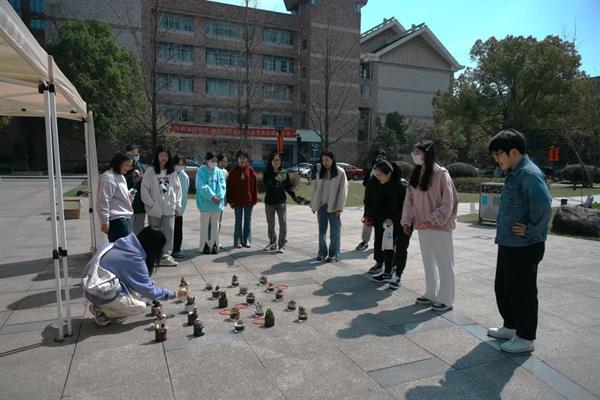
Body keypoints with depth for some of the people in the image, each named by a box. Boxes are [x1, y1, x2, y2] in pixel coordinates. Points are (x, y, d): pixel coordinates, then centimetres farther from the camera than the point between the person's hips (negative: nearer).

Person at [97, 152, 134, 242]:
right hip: (116, 220, -10)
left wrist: (129, 196, 10)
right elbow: (103, 201, -17)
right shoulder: (108, 178, -12)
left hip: (125, 218, 10)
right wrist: (104, 222, -18)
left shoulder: (121, 177, 19)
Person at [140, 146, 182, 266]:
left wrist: (178, 205, 4)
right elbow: (145, 188, -4)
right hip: (154, 209, -2)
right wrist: (150, 203, -10)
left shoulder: (173, 172, 7)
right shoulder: (150, 171, -1)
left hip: (169, 208, 2)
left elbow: (178, 188, 7)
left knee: (169, 231, -6)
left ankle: (166, 256, -3)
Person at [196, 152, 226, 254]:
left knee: (215, 226, 10)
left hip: (218, 203, 4)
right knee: (205, 225, 2)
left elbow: (222, 185, 2)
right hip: (205, 203, -4)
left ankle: (214, 245, 19)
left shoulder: (219, 171, 9)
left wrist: (219, 196, -16)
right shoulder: (201, 171, -3)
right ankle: (204, 246, 11)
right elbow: (201, 186, -12)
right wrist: (212, 196, -20)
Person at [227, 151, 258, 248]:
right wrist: (230, 200, -6)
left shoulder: (250, 171, 1)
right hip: (237, 201, -1)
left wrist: (255, 199, -3)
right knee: (238, 221, 6)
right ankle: (237, 241, 12)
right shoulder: (233, 171, 0)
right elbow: (229, 186, -1)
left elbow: (254, 185, 1)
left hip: (249, 200, 1)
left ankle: (247, 240, 17)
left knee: (248, 221, 8)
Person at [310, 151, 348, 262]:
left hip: (333, 207, -5)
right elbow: (316, 189, 12)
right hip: (321, 206, 5)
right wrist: (313, 205, 7)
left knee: (335, 231, 3)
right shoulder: (321, 172, 10)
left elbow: (343, 190, -8)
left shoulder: (340, 172, -5)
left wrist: (339, 207, -14)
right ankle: (322, 252, 20)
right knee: (322, 231, 10)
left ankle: (334, 254, 11)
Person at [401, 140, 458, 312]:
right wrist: (407, 220, -4)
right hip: (421, 227, 7)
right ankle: (431, 294, 30)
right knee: (428, 262, 17)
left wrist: (433, 220, -21)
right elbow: (409, 199, 7)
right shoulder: (415, 174, 7)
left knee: (444, 263, 4)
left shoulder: (441, 174, -14)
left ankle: (446, 300, 15)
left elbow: (448, 203, -15)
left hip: (440, 227, -7)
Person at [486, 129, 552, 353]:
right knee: (503, 287, 20)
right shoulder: (513, 174, 12)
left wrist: (530, 230, -23)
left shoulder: (530, 174, -19)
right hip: (508, 243, 10)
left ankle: (525, 338, 19)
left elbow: (544, 204, -33)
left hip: (524, 247, -10)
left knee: (522, 292, 3)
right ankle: (510, 326, 37)